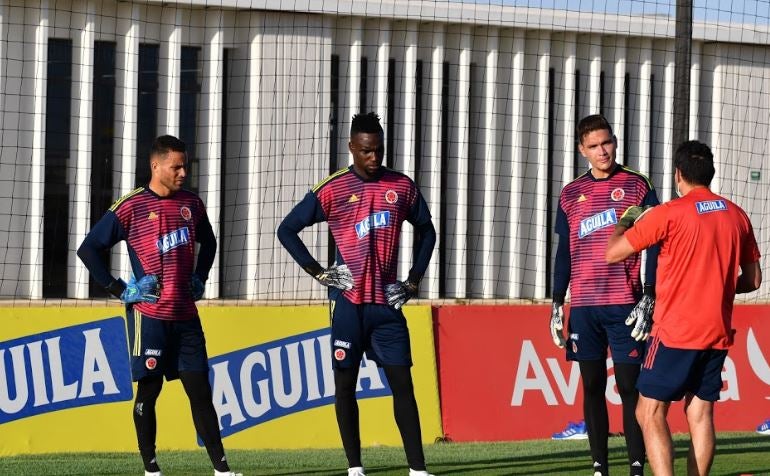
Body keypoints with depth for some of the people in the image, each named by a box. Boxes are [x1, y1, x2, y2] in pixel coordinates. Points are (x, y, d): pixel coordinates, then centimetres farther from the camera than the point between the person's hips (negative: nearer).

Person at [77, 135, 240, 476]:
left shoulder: (191, 203, 8)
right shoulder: (131, 207, -7)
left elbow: (208, 242, 28)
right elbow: (88, 249, -6)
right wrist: (119, 289, -7)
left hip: (185, 314, 5)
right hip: (148, 314, -4)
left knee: (200, 390, 3)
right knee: (148, 390, 1)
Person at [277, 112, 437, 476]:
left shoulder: (402, 187, 4)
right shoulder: (332, 190, -4)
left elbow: (426, 230, 19)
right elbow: (287, 230, 2)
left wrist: (413, 280, 10)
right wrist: (319, 272, -4)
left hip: (387, 303, 2)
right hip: (349, 303, -2)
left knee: (402, 382, -2)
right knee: (345, 383, 2)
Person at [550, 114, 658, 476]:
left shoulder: (636, 187, 2)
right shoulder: (571, 195, 12)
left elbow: (654, 247, 0)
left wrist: (648, 298, -9)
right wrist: (556, 304, 10)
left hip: (624, 305, -3)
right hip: (583, 307, 3)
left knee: (629, 386, -6)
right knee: (592, 387, 5)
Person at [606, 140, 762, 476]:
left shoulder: (669, 214, -9)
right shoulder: (737, 216, 7)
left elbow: (612, 253, -3)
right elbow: (752, 280, 14)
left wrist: (624, 221, 16)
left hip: (676, 333, -5)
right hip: (718, 334, 5)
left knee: (650, 412, -3)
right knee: (701, 413, 10)